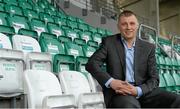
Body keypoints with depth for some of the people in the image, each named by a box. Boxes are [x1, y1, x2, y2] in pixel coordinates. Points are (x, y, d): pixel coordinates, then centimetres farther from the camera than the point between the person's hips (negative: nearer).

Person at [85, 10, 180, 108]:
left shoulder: (149, 48, 13)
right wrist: (110, 81, -17)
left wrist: (137, 90, -14)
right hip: (120, 92, -4)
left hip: (143, 91, 4)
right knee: (130, 105, -39)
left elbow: (154, 79, 7)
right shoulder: (109, 42, 9)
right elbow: (91, 64, 0)